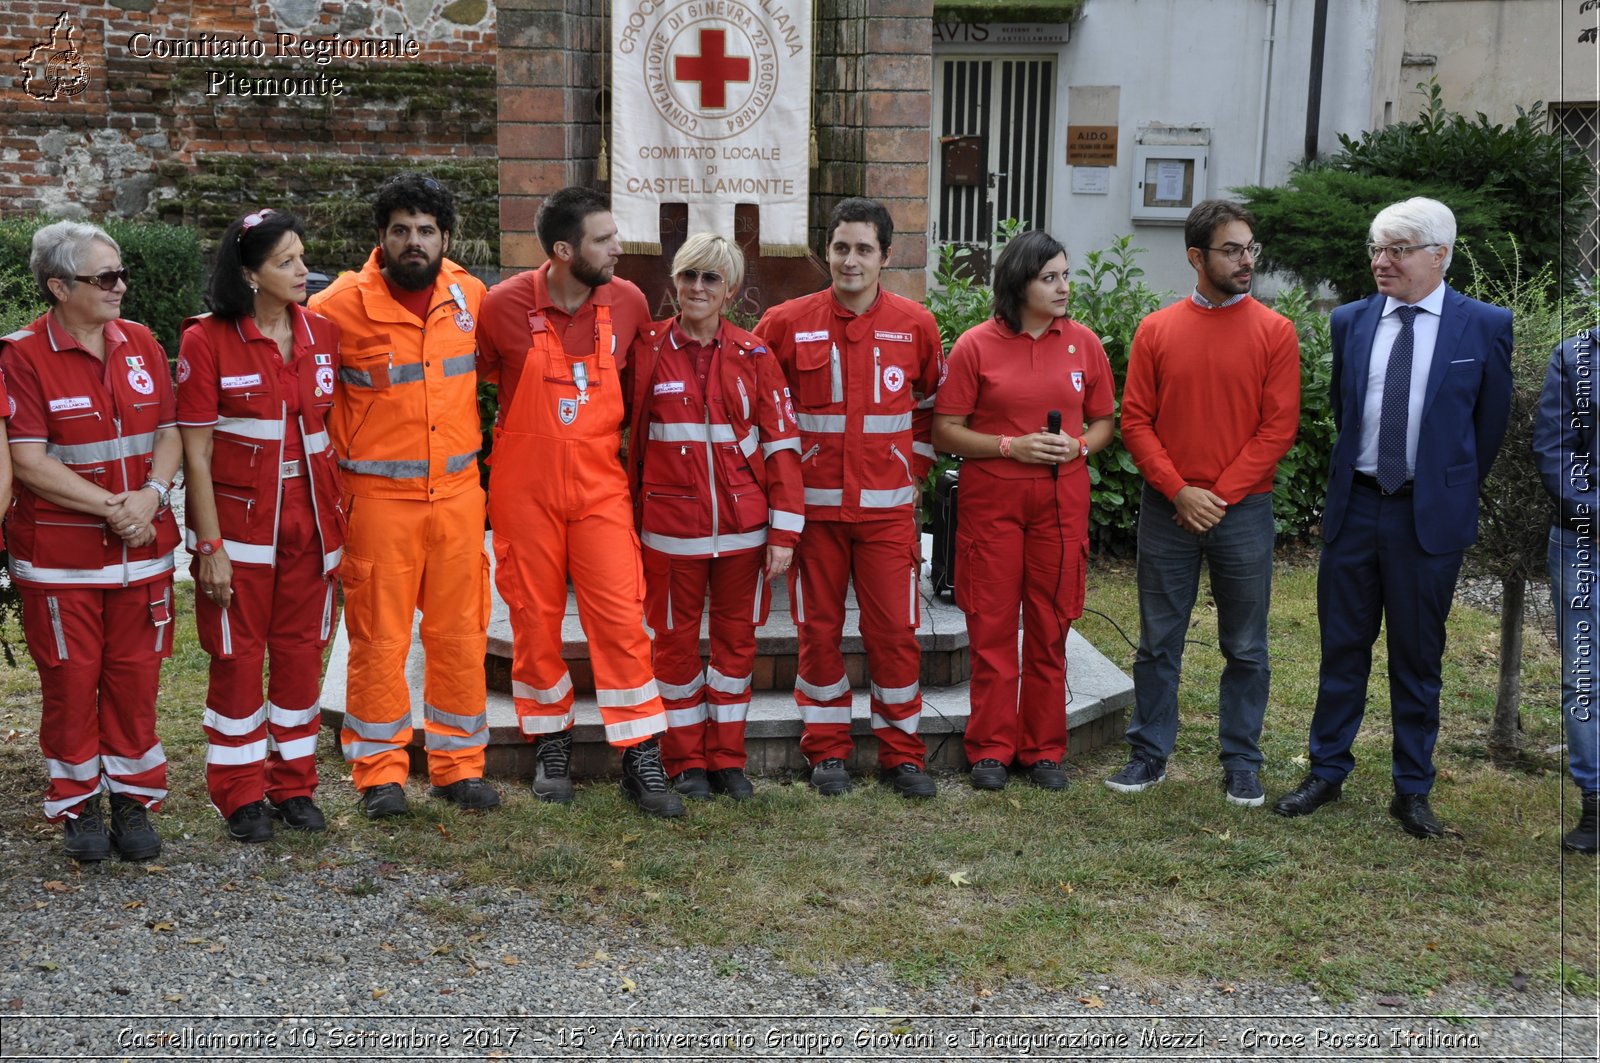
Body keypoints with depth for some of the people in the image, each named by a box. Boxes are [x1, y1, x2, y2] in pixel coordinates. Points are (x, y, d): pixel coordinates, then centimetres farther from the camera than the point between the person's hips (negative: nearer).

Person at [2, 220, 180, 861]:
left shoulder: (141, 344, 7)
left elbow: (169, 431, 8)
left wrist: (151, 494, -11)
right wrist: (109, 507, -15)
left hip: (143, 546, 4)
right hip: (60, 554, -3)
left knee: (135, 675, 8)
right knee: (71, 679, 5)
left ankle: (134, 800, 22)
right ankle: (78, 805, 21)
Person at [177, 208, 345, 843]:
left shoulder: (322, 334, 4)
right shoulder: (208, 340, -9)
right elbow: (195, 452, -9)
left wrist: (338, 518, 7)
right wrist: (210, 546, -11)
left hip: (310, 521, 4)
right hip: (240, 521, -4)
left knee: (301, 651, 10)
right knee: (239, 656, 5)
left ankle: (294, 785, 23)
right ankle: (241, 796, 18)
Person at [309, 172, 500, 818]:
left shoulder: (471, 297, 4)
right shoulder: (344, 305, -8)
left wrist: (476, 443, 17)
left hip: (459, 492, 4)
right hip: (379, 496, -3)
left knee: (461, 632, 8)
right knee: (379, 637, 2)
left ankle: (459, 765, 21)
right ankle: (380, 771, 16)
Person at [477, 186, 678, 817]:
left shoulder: (628, 303, -1)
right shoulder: (505, 306, -9)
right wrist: (532, 431, 5)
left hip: (600, 486, 1)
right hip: (526, 490, -1)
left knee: (621, 617, -5)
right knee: (535, 617, 8)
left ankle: (640, 759, 2)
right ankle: (550, 742, 26)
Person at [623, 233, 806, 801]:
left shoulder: (754, 356, 1)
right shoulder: (646, 349, 0)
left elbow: (781, 443, 1)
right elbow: (623, 431, 6)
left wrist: (784, 530, -4)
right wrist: (626, 515, 4)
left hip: (743, 526, 1)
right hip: (671, 526, -1)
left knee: (737, 640, 10)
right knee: (676, 641, 8)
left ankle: (728, 758, 23)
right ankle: (686, 761, 22)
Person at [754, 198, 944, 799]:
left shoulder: (915, 326, 3)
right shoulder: (786, 323, -1)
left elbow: (931, 405, 17)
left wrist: (915, 471, 10)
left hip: (888, 506, 1)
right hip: (813, 503, 0)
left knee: (895, 629, 2)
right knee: (818, 629, 5)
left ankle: (901, 753, 15)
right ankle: (827, 750, 19)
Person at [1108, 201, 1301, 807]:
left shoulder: (1274, 333, -1)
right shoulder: (1156, 331, 3)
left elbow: (1278, 428, -5)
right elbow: (1135, 421, 0)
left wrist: (1220, 496, -11)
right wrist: (1179, 492, -10)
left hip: (1243, 512, -1)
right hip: (1166, 510, 1)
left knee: (1245, 649, 8)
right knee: (1157, 643, 9)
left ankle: (1242, 765, 20)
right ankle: (1149, 754, 21)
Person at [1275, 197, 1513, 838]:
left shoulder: (1486, 327, -5)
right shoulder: (1350, 322, 5)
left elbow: (1491, 425, 4)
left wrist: (1453, 491, 9)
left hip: (1431, 515, -2)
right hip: (1355, 505, 3)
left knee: (1418, 658, 7)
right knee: (1342, 647, 10)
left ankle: (1412, 791, 19)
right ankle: (1327, 773, 23)